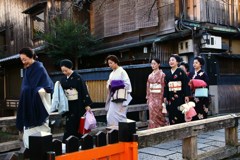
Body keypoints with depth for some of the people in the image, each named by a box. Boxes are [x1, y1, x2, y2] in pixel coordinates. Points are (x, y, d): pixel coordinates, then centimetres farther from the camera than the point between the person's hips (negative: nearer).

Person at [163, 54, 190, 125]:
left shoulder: (181, 72, -3)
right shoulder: (168, 73, 12)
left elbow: (186, 84, -8)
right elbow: (166, 86, 11)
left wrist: (186, 95, -13)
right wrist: (165, 96, 8)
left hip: (179, 96, -5)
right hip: (171, 97, 5)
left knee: (179, 113, -4)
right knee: (171, 114, 4)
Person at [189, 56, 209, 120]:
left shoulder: (204, 74, -1)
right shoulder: (191, 74, 14)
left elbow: (206, 86, -6)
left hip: (201, 98, -5)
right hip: (192, 98, 5)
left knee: (201, 116, -4)